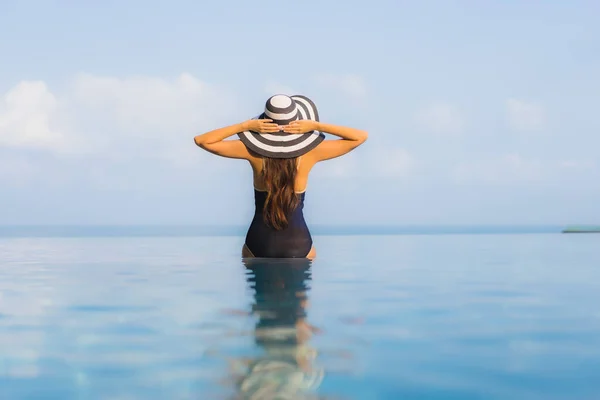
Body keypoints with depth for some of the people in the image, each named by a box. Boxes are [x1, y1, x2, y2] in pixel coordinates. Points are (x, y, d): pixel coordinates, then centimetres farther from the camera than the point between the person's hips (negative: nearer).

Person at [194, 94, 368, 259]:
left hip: (259, 245, 0)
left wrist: (246, 125, -16)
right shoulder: (310, 153, -13)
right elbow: (361, 136, -5)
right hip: (298, 246, 0)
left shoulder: (253, 151, -14)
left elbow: (202, 140, -7)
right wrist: (317, 126, -15)